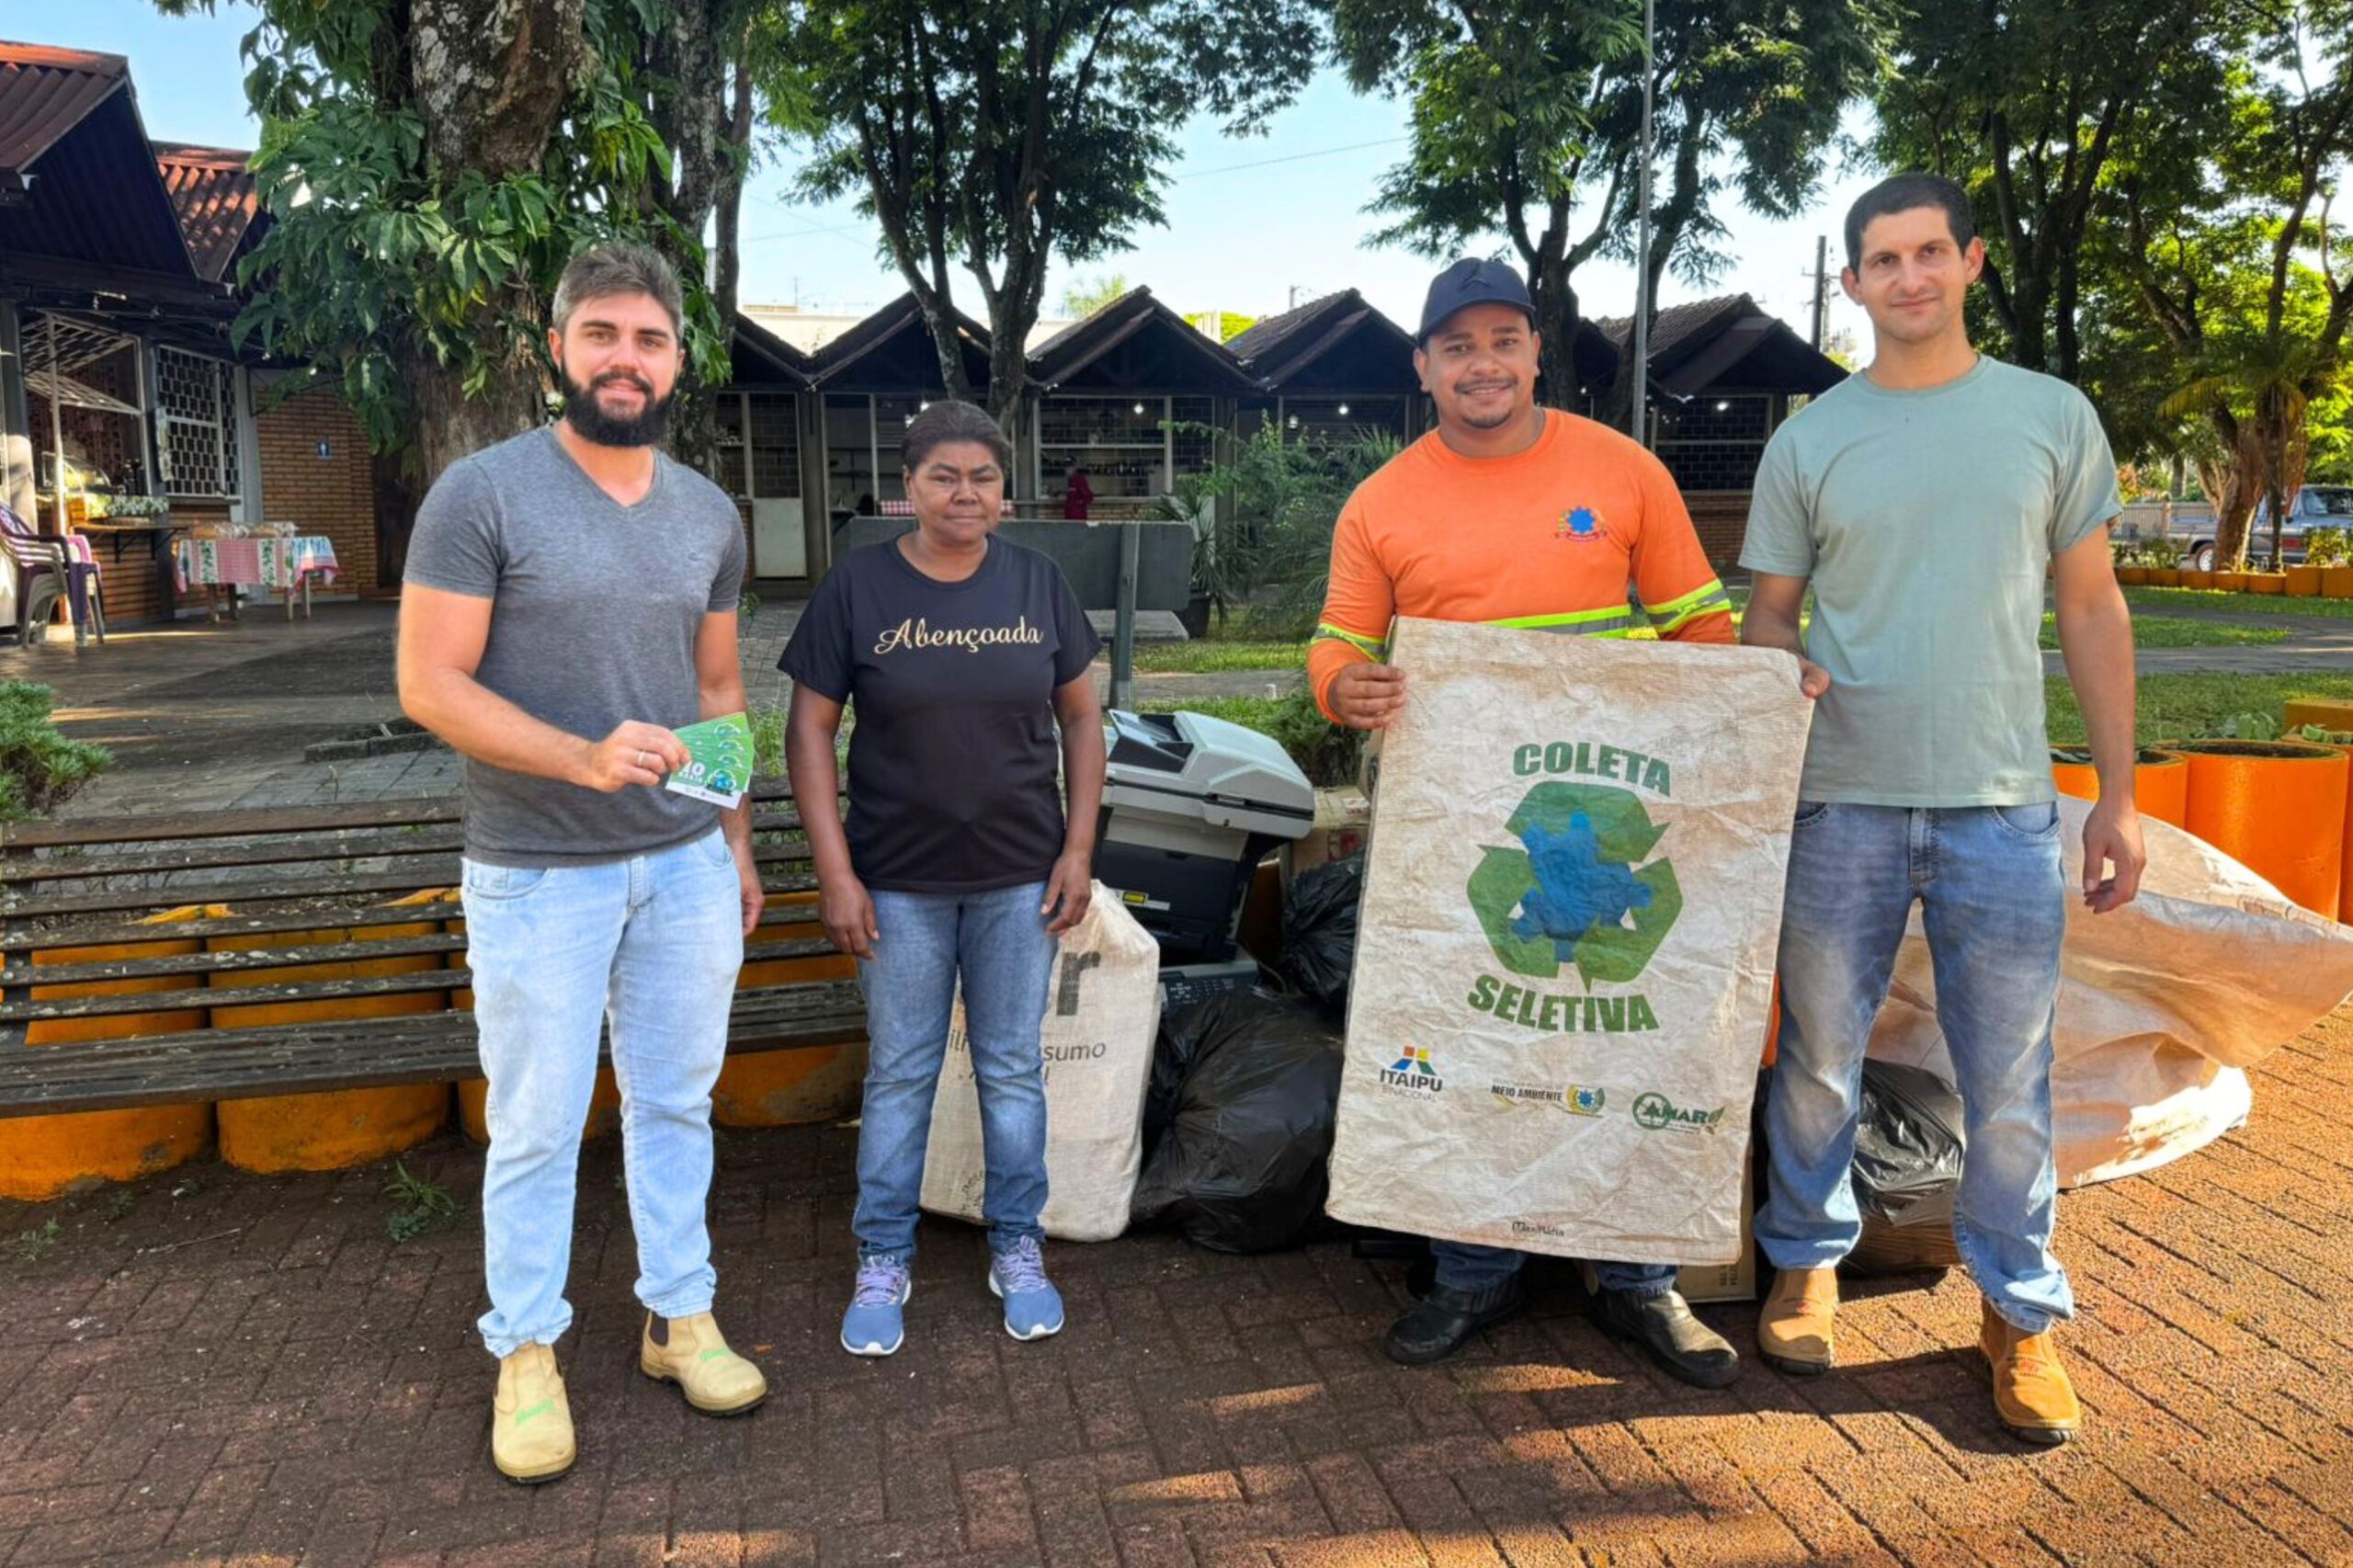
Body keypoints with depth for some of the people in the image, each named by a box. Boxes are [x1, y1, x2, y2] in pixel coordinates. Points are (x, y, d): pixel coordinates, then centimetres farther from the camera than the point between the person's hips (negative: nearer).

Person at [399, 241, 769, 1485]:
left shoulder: (709, 514, 7)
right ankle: (526, 1355, 24)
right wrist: (584, 757, -25)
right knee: (536, 1128, 6)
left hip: (686, 868, 5)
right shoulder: (481, 494, -9)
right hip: (537, 876, -4)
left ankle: (680, 1317, 30)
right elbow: (429, 684, -12)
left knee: (676, 1104, 14)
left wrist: (736, 843, 13)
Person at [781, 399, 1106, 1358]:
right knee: (899, 1074, 10)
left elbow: (1081, 717, 6)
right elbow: (810, 727, -4)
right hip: (899, 883, -1)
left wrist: (1079, 847, -1)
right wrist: (835, 870, -9)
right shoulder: (858, 585, -5)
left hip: (1020, 880, 2)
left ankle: (1016, 1247, 29)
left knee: (1013, 1070, 12)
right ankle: (884, 1259, 26)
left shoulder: (1038, 584, 1)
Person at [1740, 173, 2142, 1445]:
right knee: (1819, 1057, 11)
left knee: (2010, 1080, 7)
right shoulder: (1807, 442, 4)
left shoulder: (2053, 418, 5)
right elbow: (1767, 615, 8)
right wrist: (1781, 670, -17)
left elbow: (2091, 611, 7)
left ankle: (2020, 1310, 24)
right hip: (1841, 802, 0)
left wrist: (2119, 794, 5)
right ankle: (1806, 1261, 31)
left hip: (2003, 809, 0)